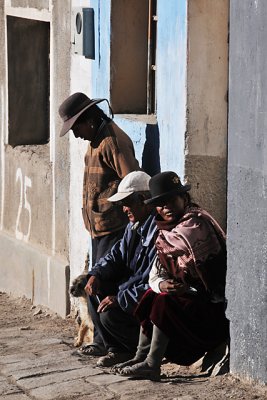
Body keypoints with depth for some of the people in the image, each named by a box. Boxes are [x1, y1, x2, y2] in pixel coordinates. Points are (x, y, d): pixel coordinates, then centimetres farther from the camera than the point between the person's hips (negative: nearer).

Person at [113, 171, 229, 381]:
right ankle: (141, 357, 2)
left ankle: (151, 365, -18)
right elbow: (154, 275, 8)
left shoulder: (197, 222, -16)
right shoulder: (168, 229, 12)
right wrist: (161, 284, -12)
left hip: (216, 305, -9)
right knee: (151, 295, 3)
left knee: (165, 302, -23)